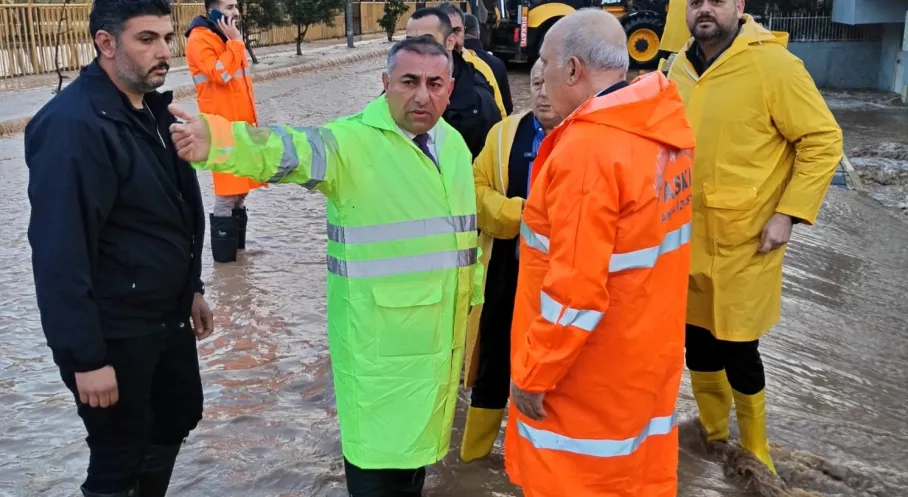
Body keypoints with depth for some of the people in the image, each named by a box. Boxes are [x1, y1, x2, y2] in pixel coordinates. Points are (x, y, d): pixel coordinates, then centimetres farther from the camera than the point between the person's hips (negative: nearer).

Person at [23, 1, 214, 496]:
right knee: (119, 456, 5)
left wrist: (192, 289, 19)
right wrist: (86, 357, -23)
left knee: (179, 416, 23)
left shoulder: (152, 109, 6)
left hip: (169, 317, 9)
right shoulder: (72, 125, -22)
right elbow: (60, 253, -24)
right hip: (113, 333, -9)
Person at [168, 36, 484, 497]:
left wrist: (475, 291, 23)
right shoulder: (353, 141, -16)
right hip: (379, 335, -6)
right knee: (379, 448, 5)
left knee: (418, 436, 20)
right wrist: (218, 140, -54)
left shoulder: (454, 142, 6)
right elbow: (291, 151, -35)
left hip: (440, 329, 6)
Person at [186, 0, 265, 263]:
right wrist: (235, 42, -17)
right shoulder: (200, 39, -11)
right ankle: (224, 251, 4)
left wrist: (252, 120, 19)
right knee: (227, 191, -5)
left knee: (242, 186, 13)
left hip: (242, 123, 9)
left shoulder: (229, 37, 16)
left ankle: (237, 244, 23)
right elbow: (221, 74, -25)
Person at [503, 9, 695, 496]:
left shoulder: (586, 147, -26)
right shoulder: (664, 127, 1)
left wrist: (533, 374, -16)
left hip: (591, 370, -8)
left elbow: (575, 289, -27)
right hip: (647, 351, 8)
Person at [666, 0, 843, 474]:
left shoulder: (773, 64, -14)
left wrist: (788, 213, -16)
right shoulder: (680, 67, 5)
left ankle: (753, 457, 27)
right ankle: (712, 441, 36)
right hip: (685, 239, 6)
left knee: (737, 350, 3)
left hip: (742, 242, -5)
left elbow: (823, 140, -11)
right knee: (697, 344, 15)